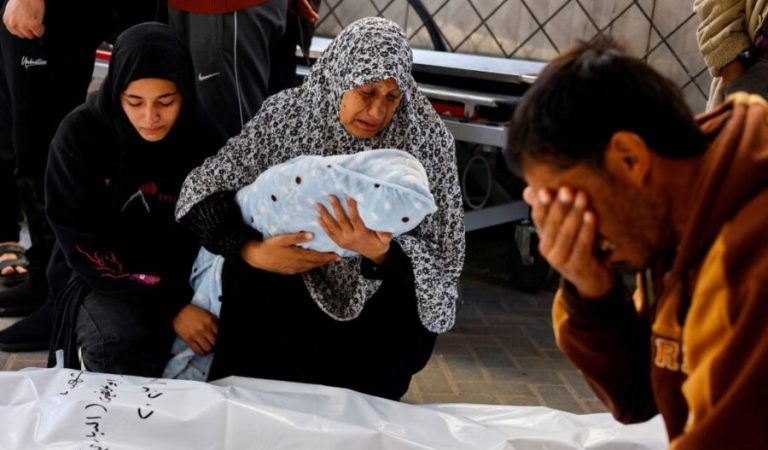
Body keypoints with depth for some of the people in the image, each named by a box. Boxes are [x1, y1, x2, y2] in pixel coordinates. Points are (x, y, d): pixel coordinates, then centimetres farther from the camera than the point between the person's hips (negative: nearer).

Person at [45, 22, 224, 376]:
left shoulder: (202, 137, -8)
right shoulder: (80, 135, -16)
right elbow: (85, 247, -16)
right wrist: (172, 306, -26)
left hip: (180, 276, 3)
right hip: (99, 277, -3)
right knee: (123, 346, -33)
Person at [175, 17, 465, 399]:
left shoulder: (425, 139, -15)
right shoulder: (286, 115, -12)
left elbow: (439, 260, -15)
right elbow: (204, 191, -10)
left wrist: (379, 252, -37)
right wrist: (254, 250, -29)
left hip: (383, 290, -2)